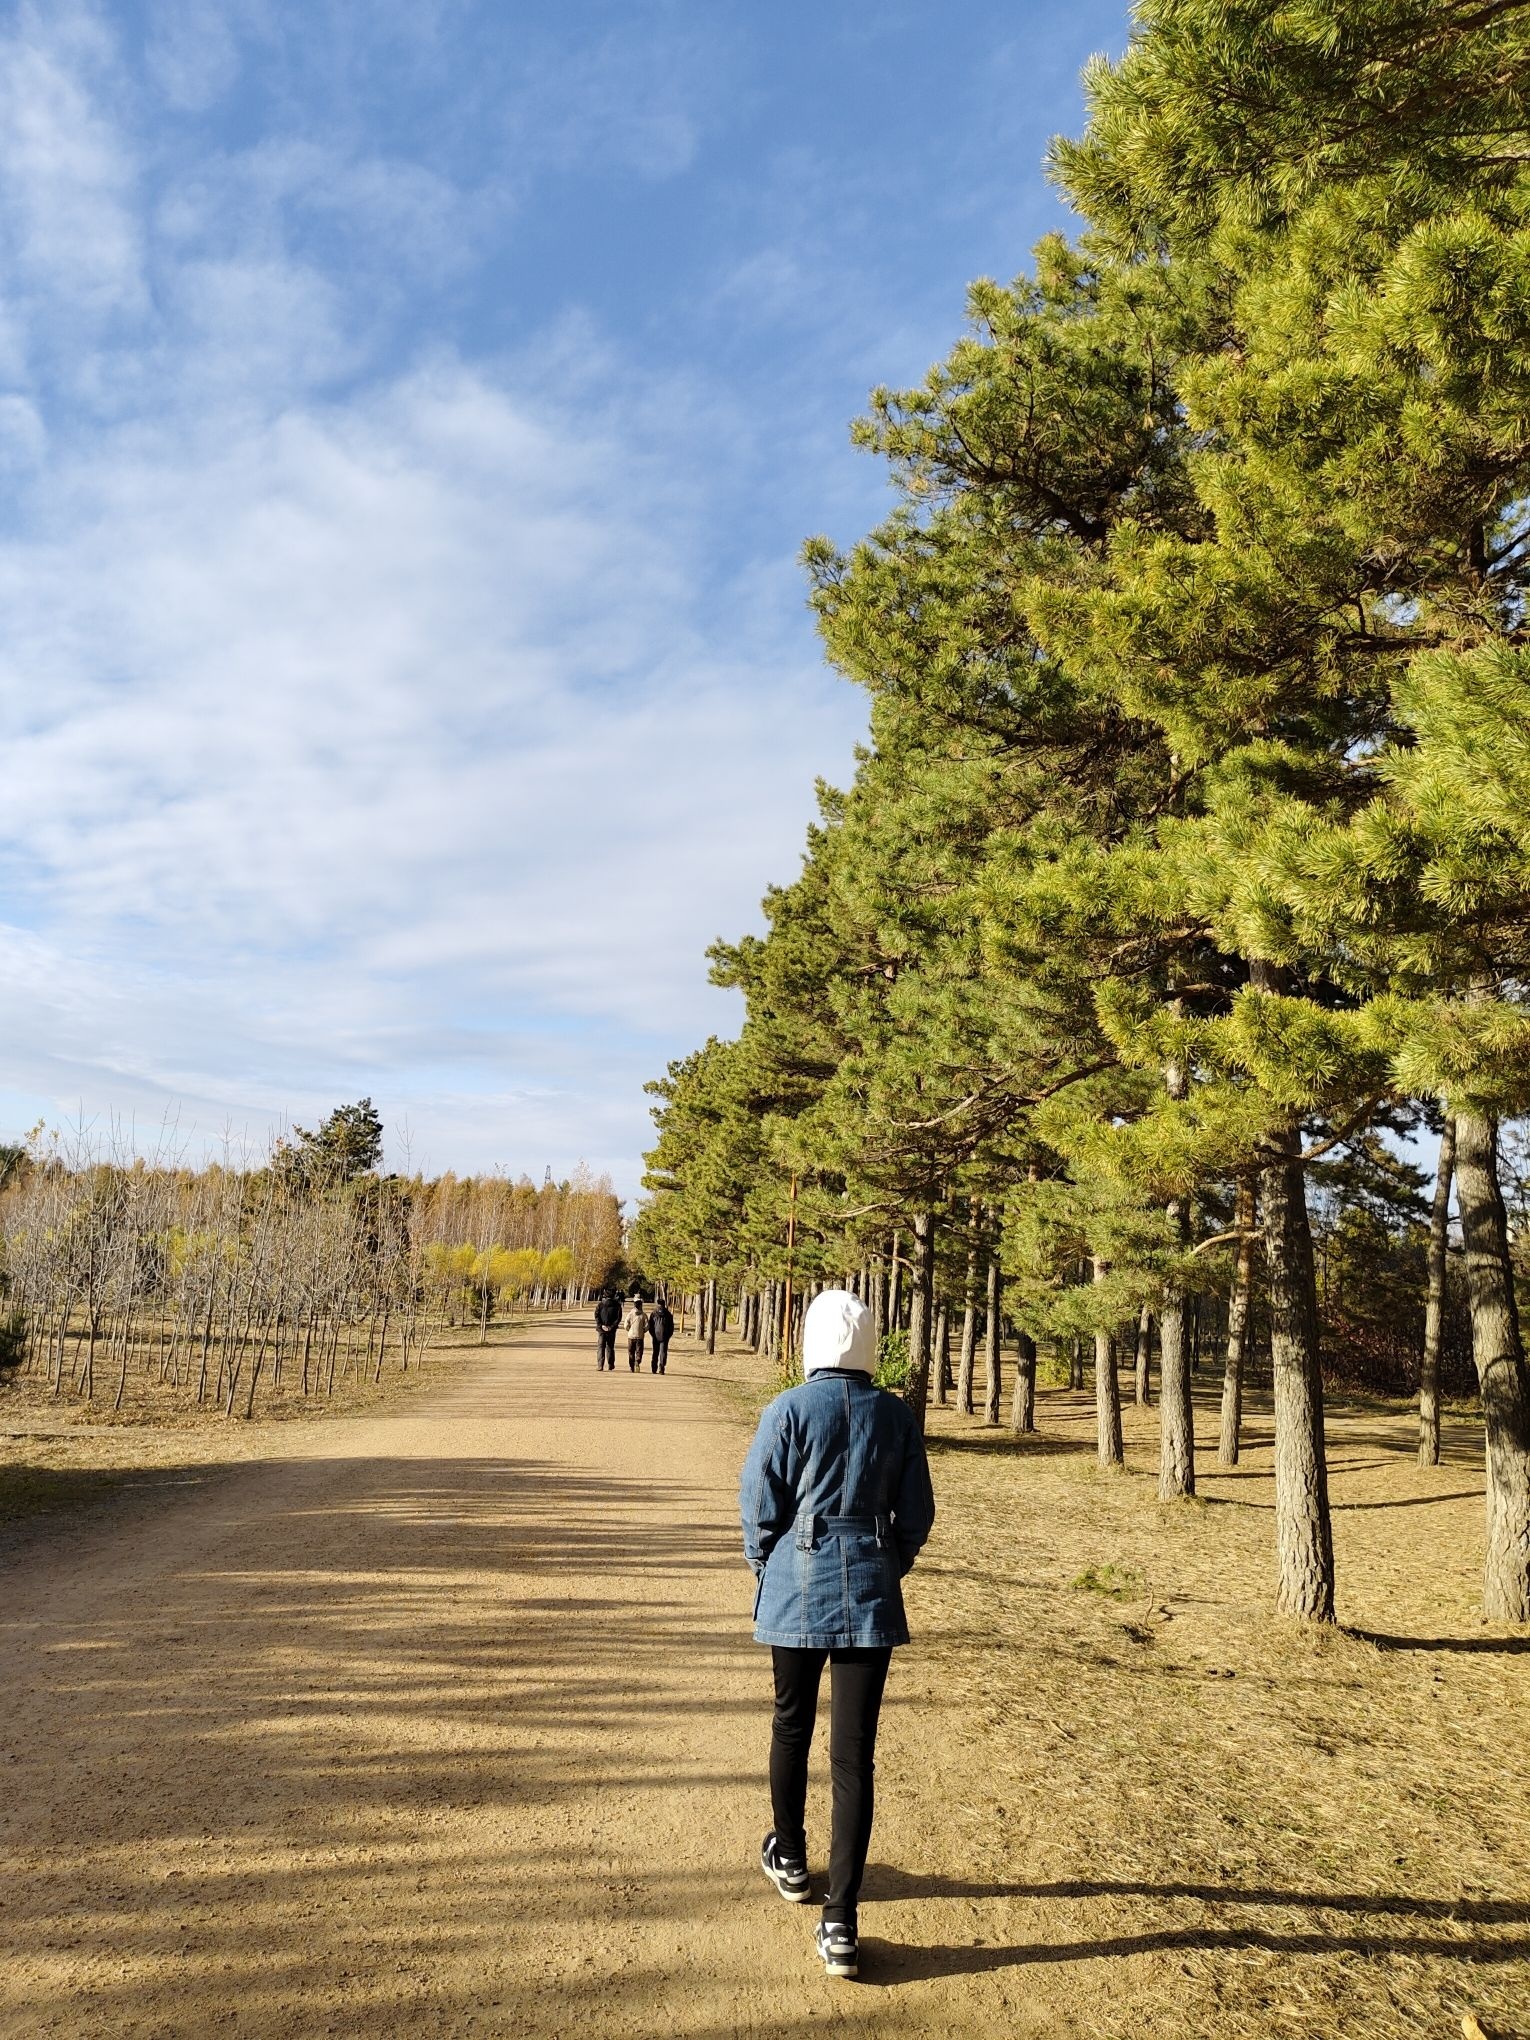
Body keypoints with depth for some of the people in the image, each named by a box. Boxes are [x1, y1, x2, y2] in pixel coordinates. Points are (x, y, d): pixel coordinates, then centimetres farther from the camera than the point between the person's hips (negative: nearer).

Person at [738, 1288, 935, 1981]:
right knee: (854, 1754, 4)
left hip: (797, 1591, -1)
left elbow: (758, 1506, -6)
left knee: (792, 1727, 21)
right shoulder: (896, 1415, -2)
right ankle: (841, 1923, 4)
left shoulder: (788, 1409, -10)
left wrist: (767, 1571, 11)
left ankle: (790, 1860, 41)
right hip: (871, 1598, 1)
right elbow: (916, 1514, 4)